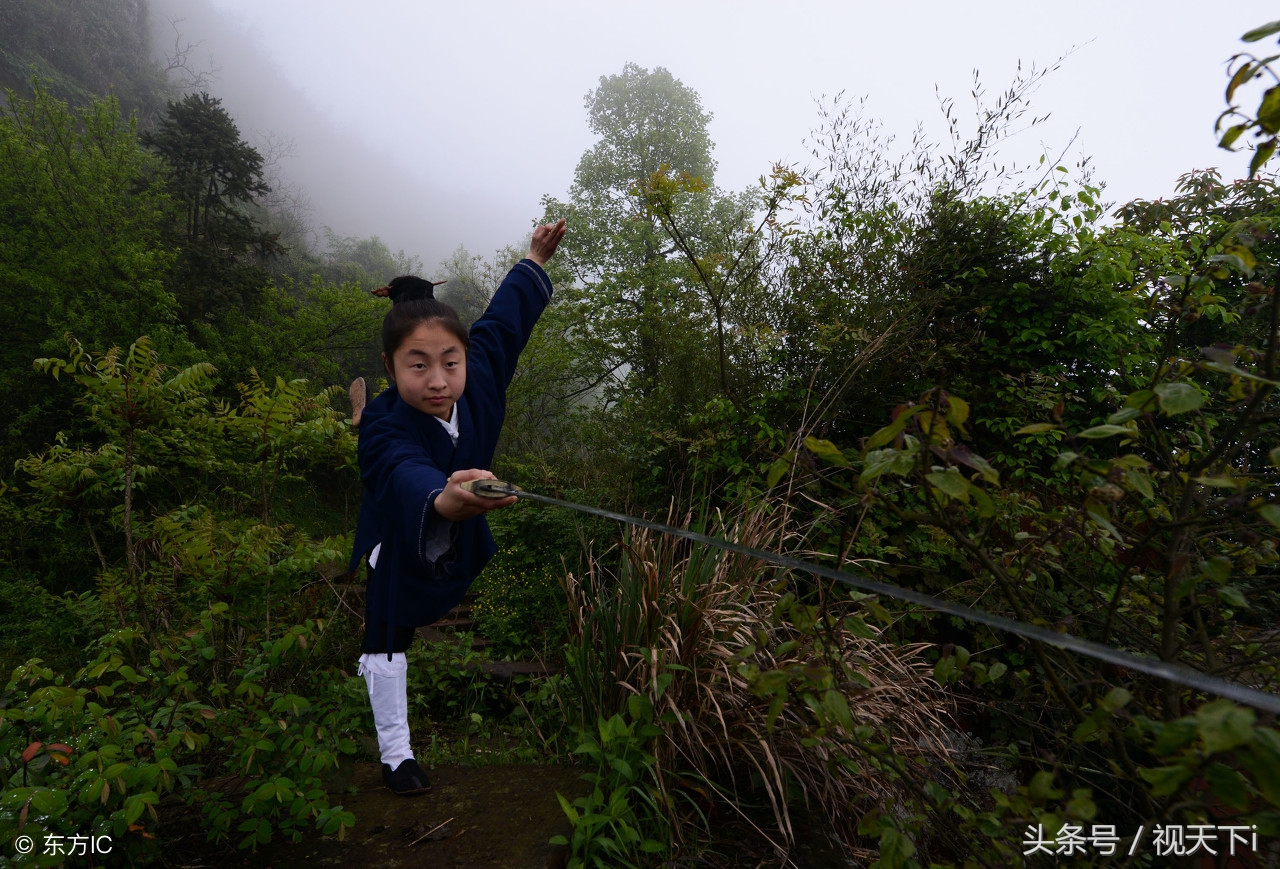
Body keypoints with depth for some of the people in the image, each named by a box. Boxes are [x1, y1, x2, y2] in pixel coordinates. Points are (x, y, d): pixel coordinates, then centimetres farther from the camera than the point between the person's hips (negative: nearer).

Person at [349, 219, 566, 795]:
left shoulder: (479, 380, -30)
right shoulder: (384, 428, -41)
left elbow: (503, 320, -13)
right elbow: (406, 476, -63)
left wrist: (535, 260, -3)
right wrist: (444, 500, -86)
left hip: (459, 533, 5)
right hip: (400, 539, -5)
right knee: (388, 637, 0)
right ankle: (395, 753, 18)